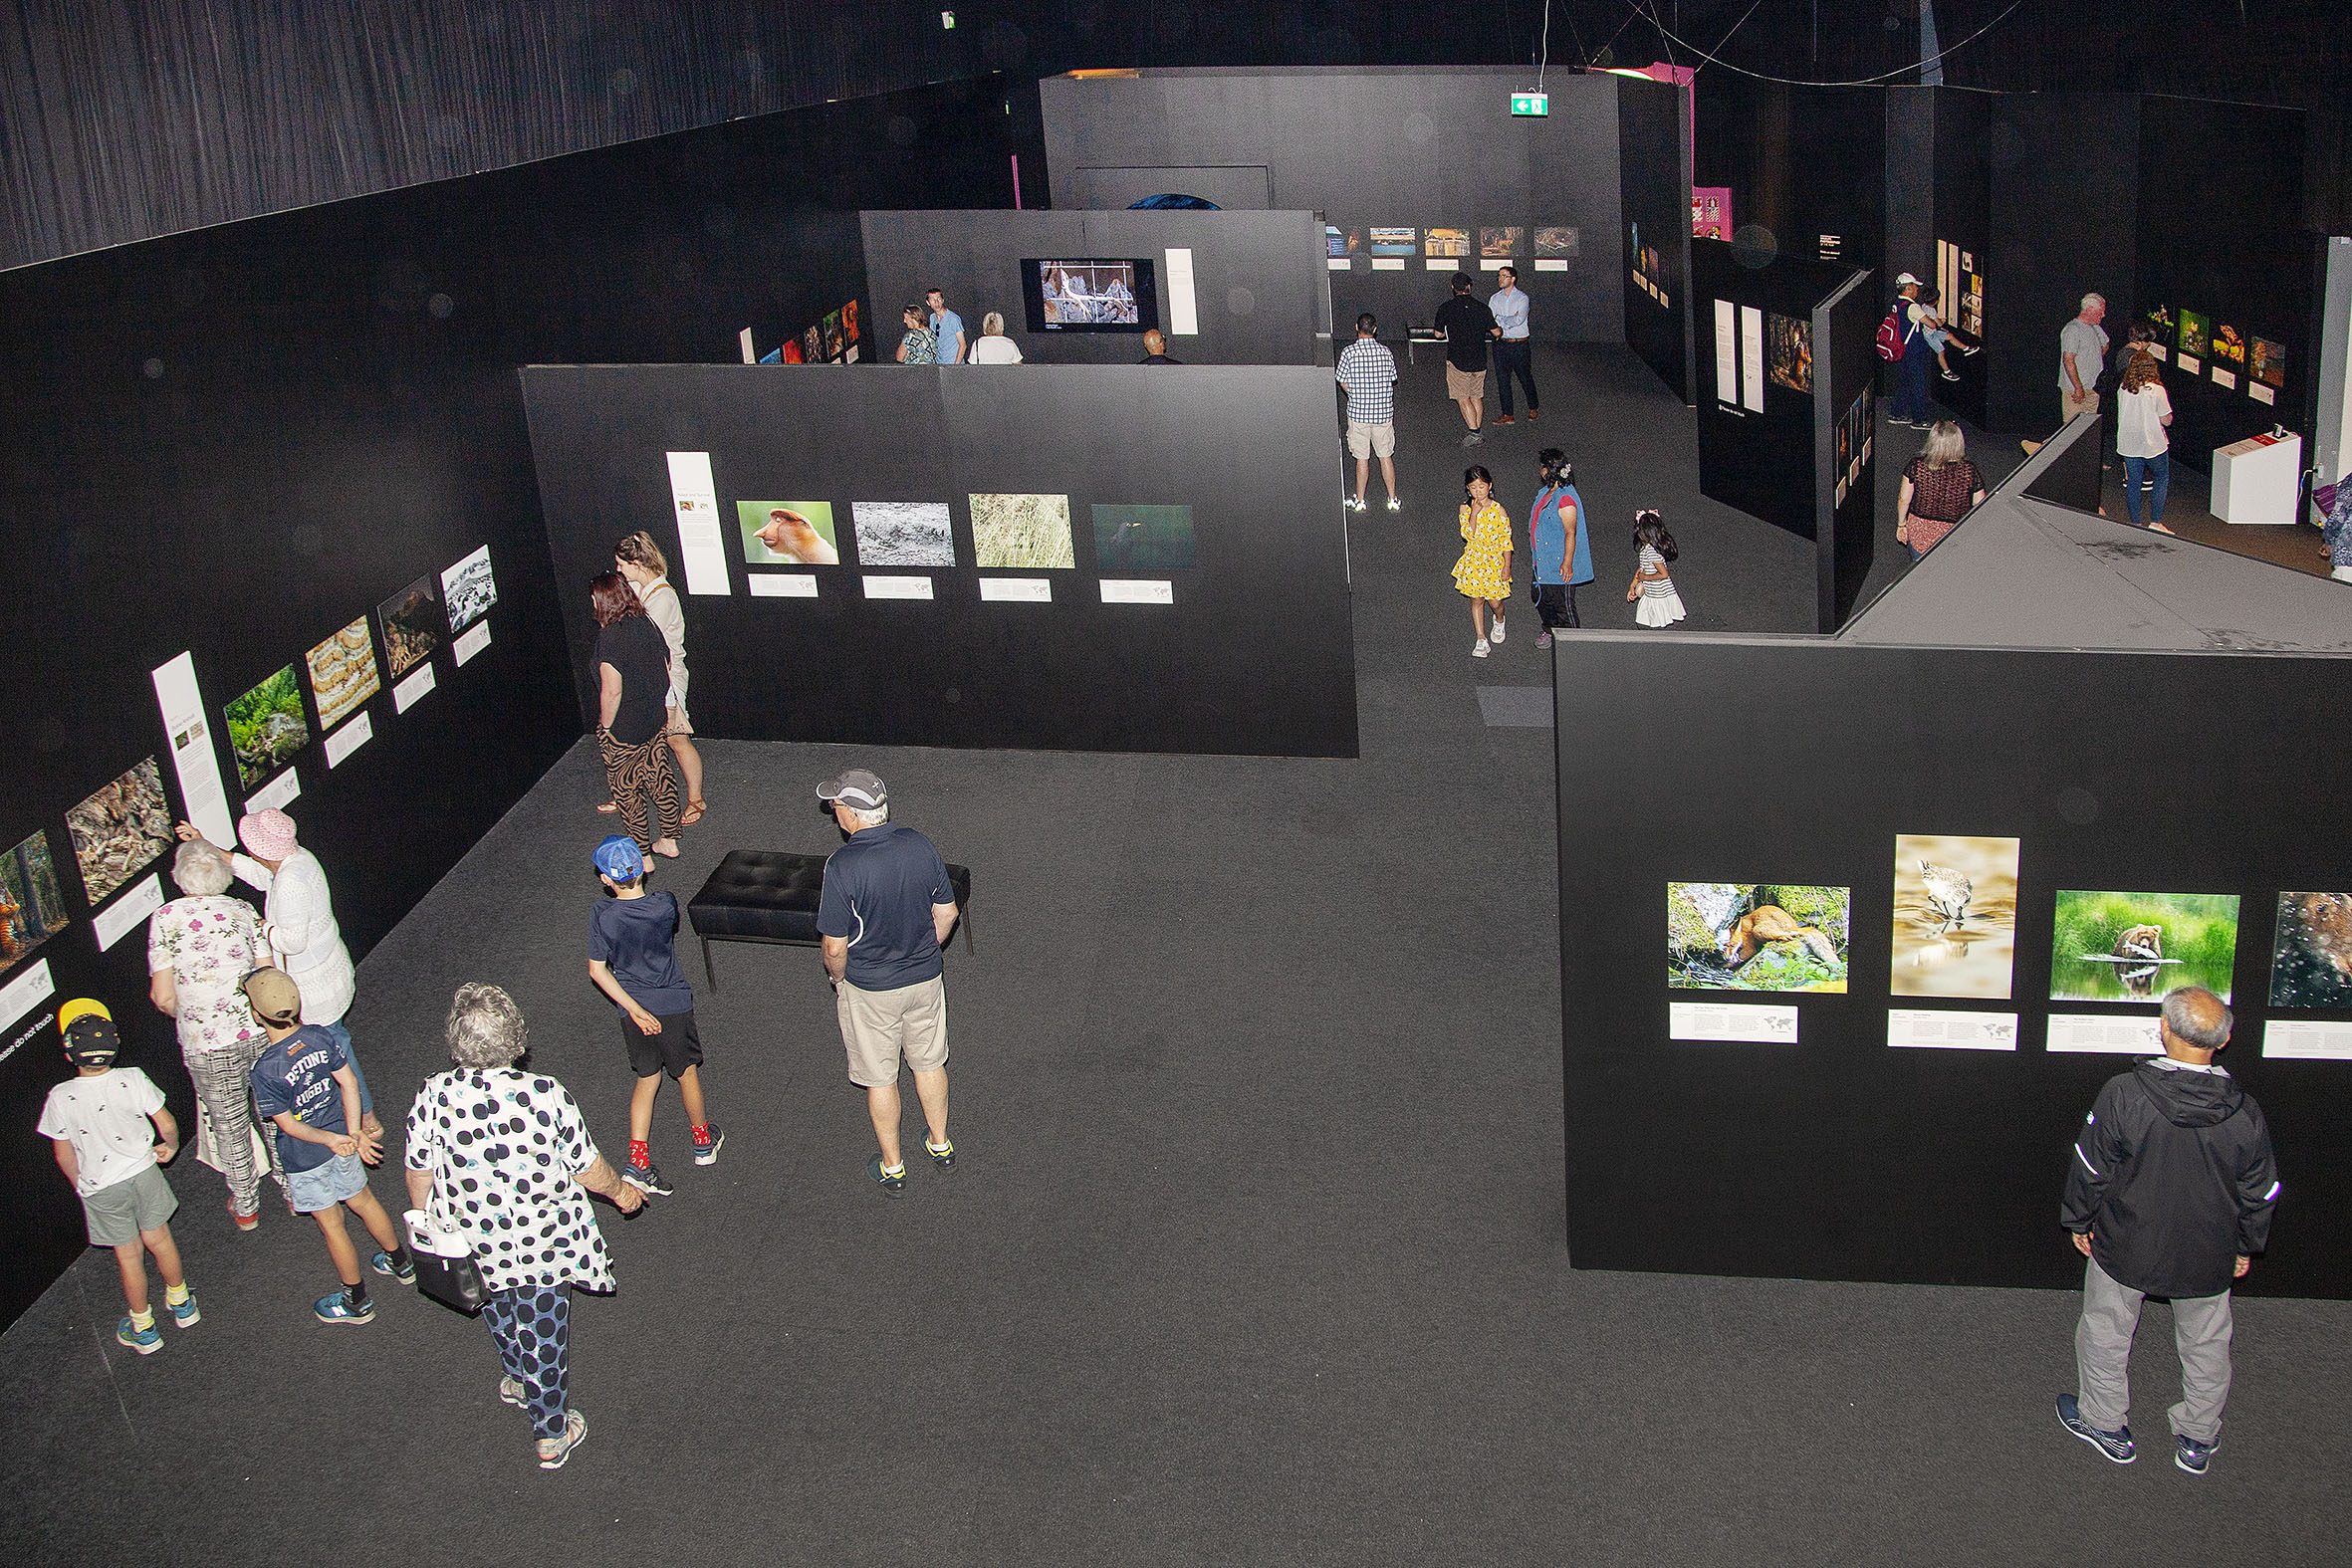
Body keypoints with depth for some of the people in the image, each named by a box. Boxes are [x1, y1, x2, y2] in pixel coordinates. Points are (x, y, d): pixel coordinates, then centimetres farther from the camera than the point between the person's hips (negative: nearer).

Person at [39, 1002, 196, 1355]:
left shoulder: (60, 1098, -21)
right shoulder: (133, 1080, -19)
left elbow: (64, 1155, -9)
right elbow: (167, 1125, -9)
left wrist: (80, 1187, 9)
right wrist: (170, 1147, 13)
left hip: (100, 1189, -1)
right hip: (142, 1171, 1)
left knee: (129, 1254, 15)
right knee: (158, 1239, 22)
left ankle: (143, 1329, 32)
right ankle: (182, 1304, 41)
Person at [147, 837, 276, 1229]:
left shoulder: (165, 918, -10)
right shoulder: (242, 910, -3)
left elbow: (163, 997, -11)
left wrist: (186, 1015, 10)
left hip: (208, 1045, -2)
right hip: (259, 1032, 2)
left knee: (229, 1127, 17)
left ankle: (245, 1207, 35)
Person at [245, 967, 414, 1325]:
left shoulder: (265, 1072, -28)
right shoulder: (320, 1037, -13)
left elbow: (288, 1124, -22)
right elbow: (349, 1083, -9)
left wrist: (330, 1139, -21)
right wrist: (352, 1133, -6)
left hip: (304, 1158, -5)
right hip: (341, 1138, 5)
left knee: (331, 1225, 12)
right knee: (362, 1199, 27)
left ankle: (357, 1301, 30)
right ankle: (401, 1263, 46)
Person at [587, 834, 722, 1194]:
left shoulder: (601, 915, -14)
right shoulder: (665, 905, -17)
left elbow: (597, 970, -12)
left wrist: (634, 1009, -9)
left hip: (633, 1009, 2)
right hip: (673, 1005, -1)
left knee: (647, 1078, 17)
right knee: (687, 1072, 19)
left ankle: (638, 1161, 7)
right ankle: (703, 1140, 39)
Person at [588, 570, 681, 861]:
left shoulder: (610, 637, -24)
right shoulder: (646, 625, 0)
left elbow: (612, 691, -25)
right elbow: (666, 675, 8)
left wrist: (605, 726, -13)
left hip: (625, 728, -7)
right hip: (655, 718, 7)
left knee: (626, 789, 9)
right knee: (660, 778, 18)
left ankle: (642, 854, 19)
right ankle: (669, 841, 30)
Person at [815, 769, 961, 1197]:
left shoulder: (842, 866, -26)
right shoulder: (919, 846, -11)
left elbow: (835, 946, -20)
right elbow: (947, 912, 0)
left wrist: (839, 980, 1)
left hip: (870, 989, -4)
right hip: (926, 977, 4)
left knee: (880, 1078, 14)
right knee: (929, 1063, 23)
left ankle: (892, 1168, 28)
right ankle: (940, 1145, 41)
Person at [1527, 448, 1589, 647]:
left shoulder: (1566, 499, -22)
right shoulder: (1544, 492, 9)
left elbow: (1570, 533, -22)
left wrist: (1567, 563, -24)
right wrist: (1536, 556, 25)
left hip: (1560, 565, -10)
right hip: (1543, 561, 10)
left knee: (1563, 603, 1)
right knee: (1541, 597, 21)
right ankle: (1551, 630, 42)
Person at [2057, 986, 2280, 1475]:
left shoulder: (2123, 1094, -24)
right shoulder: (2245, 1113, -16)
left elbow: (2091, 1168, -13)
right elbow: (2260, 1193, -3)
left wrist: (2079, 1220, 4)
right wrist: (2247, 1247, 14)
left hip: (2125, 1247, -2)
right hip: (2209, 1256, 2)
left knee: (2107, 1333, 20)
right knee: (2206, 1343, 22)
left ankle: (2105, 1423, 36)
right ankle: (2198, 1439, 37)